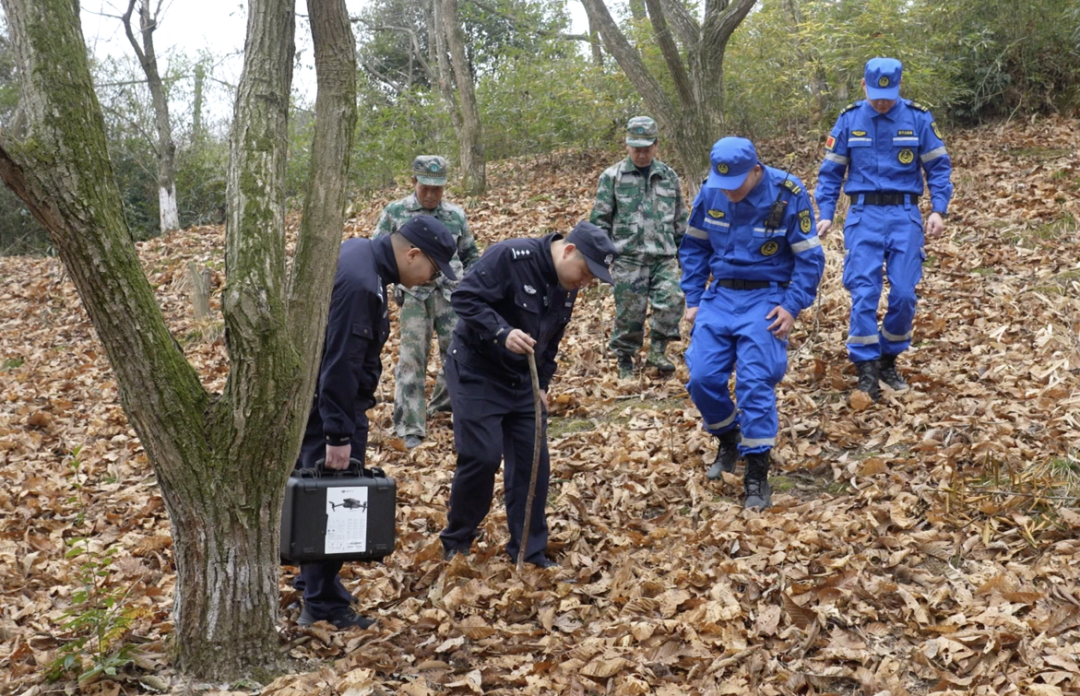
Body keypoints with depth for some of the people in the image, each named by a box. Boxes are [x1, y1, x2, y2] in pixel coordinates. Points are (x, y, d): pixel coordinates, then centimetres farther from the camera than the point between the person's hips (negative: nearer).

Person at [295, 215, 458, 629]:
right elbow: (340, 364, -27)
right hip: (328, 400, -11)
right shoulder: (360, 284, -26)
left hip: (314, 394, 11)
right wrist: (339, 435, -25)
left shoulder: (360, 254, 7)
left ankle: (313, 581, 33)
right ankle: (324, 606, 2)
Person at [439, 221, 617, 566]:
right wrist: (502, 332, -34)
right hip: (477, 373, -7)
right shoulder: (510, 257, -21)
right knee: (481, 457, -10)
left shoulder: (567, 287, 4)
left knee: (532, 461, 4)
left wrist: (542, 384, 11)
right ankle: (456, 542, 11)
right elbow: (465, 298, -24)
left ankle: (529, 551, 16)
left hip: (523, 380, 8)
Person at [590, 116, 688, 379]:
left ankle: (657, 351, -4)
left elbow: (680, 220, 19)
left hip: (664, 257, 2)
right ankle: (625, 363, 18)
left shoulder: (669, 177, 12)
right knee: (629, 313, 1)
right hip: (628, 258, -2)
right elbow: (600, 219, 3)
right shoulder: (612, 177, 2)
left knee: (672, 299, -19)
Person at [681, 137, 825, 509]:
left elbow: (809, 257, -6)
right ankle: (729, 440, 25)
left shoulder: (788, 195, -14)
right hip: (720, 296, 4)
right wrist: (693, 298, 6)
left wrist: (793, 307, -14)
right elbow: (694, 247, 10)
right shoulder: (710, 192, -3)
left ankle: (757, 476, -2)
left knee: (755, 384, -12)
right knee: (702, 378, -3)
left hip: (764, 300, -4)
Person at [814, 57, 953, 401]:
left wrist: (938, 210, -6)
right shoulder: (848, 120, 2)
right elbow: (831, 171, 8)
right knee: (864, 293, -8)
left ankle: (889, 360, 17)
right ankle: (867, 369, -1)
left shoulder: (918, 118, -1)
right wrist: (825, 215, 0)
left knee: (904, 294, -3)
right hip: (864, 215, 0)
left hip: (904, 215, 0)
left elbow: (938, 167, 5)